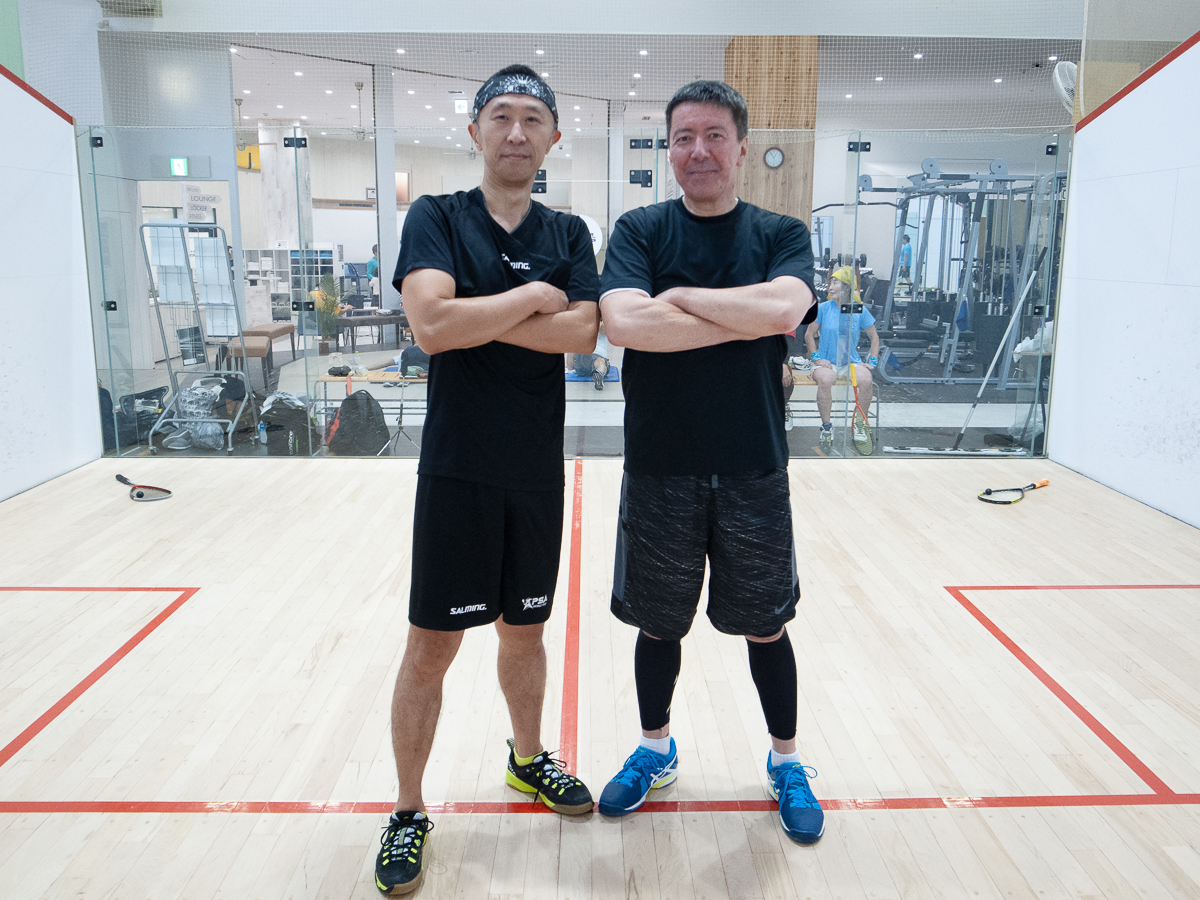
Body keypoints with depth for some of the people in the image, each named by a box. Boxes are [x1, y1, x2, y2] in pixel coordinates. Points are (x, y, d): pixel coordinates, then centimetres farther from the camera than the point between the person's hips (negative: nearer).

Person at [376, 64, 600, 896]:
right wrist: (532, 298, -11)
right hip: (456, 470, -3)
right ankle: (409, 813, 21)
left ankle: (529, 760, 41)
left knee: (525, 632, 18)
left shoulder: (569, 234, 7)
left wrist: (475, 317, -15)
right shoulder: (436, 218, -2)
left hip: (538, 472, 3)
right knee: (431, 646, 3)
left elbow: (583, 334, -10)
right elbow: (432, 324, -20)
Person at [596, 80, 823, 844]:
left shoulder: (781, 234, 2)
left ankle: (786, 763, 35)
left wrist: (678, 296, -15)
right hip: (658, 469, 1)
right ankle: (655, 751, 39)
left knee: (765, 626, 13)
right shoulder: (640, 230, 1)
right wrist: (748, 317, -16)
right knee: (657, 623, 15)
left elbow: (784, 308, -21)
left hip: (753, 471, 0)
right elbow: (623, 322, -19)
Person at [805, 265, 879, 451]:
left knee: (866, 380, -31)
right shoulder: (823, 308, 0)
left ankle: (859, 424, -10)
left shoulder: (860, 310, 2)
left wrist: (872, 361, 0)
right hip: (827, 362, -1)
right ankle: (826, 427, -20)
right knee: (825, 380, -36)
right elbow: (809, 334, 7)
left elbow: (874, 337, 12)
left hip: (851, 361, 1)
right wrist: (816, 357, -5)